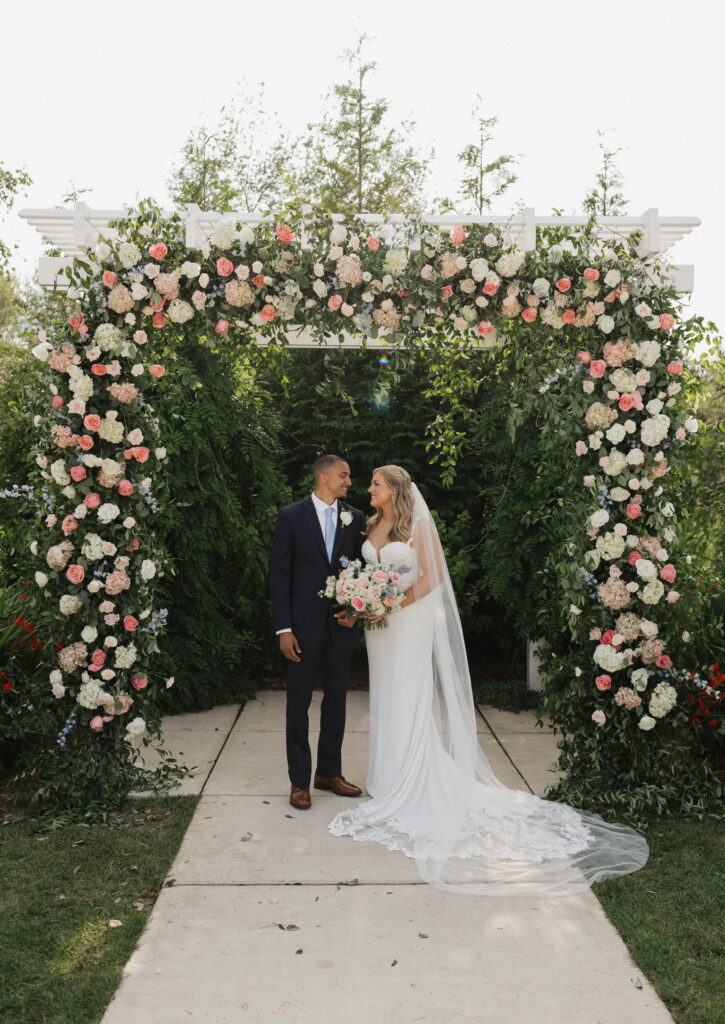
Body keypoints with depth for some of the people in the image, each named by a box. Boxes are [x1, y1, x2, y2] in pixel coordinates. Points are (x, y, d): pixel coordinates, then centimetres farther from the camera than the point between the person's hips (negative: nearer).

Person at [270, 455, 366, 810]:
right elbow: (279, 575, -6)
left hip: (342, 622, 4)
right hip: (304, 624, -3)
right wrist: (283, 629, -11)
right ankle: (299, 780, 19)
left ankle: (329, 772, 28)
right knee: (299, 701, 6)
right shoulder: (291, 516, -5)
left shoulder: (355, 518, 5)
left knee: (336, 698, 13)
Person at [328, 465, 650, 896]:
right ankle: (390, 783, 23)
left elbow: (431, 576, -12)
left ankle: (412, 790, 8)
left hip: (409, 620, -7)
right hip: (377, 623, 7)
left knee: (409, 701, -3)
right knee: (386, 699, 11)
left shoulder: (418, 525, -9)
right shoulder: (373, 525, 11)